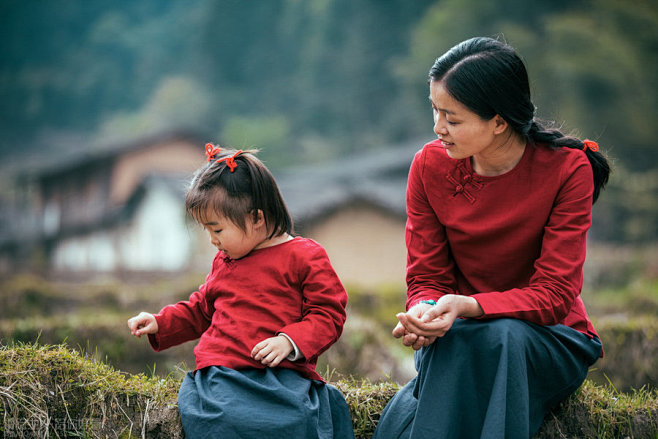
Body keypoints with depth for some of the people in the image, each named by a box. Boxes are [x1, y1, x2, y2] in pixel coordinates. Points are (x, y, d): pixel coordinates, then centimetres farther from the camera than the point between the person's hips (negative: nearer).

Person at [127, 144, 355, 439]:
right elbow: (200, 310, 38)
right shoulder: (224, 261, 24)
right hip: (219, 375, 4)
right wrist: (160, 324, 25)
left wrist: (289, 341, -14)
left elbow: (328, 315, 0)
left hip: (281, 375, -4)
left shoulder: (304, 257, 4)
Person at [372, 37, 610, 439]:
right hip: (458, 338, 1)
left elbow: (553, 294, -17)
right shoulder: (430, 165, -5)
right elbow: (426, 278, -1)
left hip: (549, 340, -1)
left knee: (500, 336, -38)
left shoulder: (567, 168, -14)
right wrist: (424, 314, -26)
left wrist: (467, 306, -35)